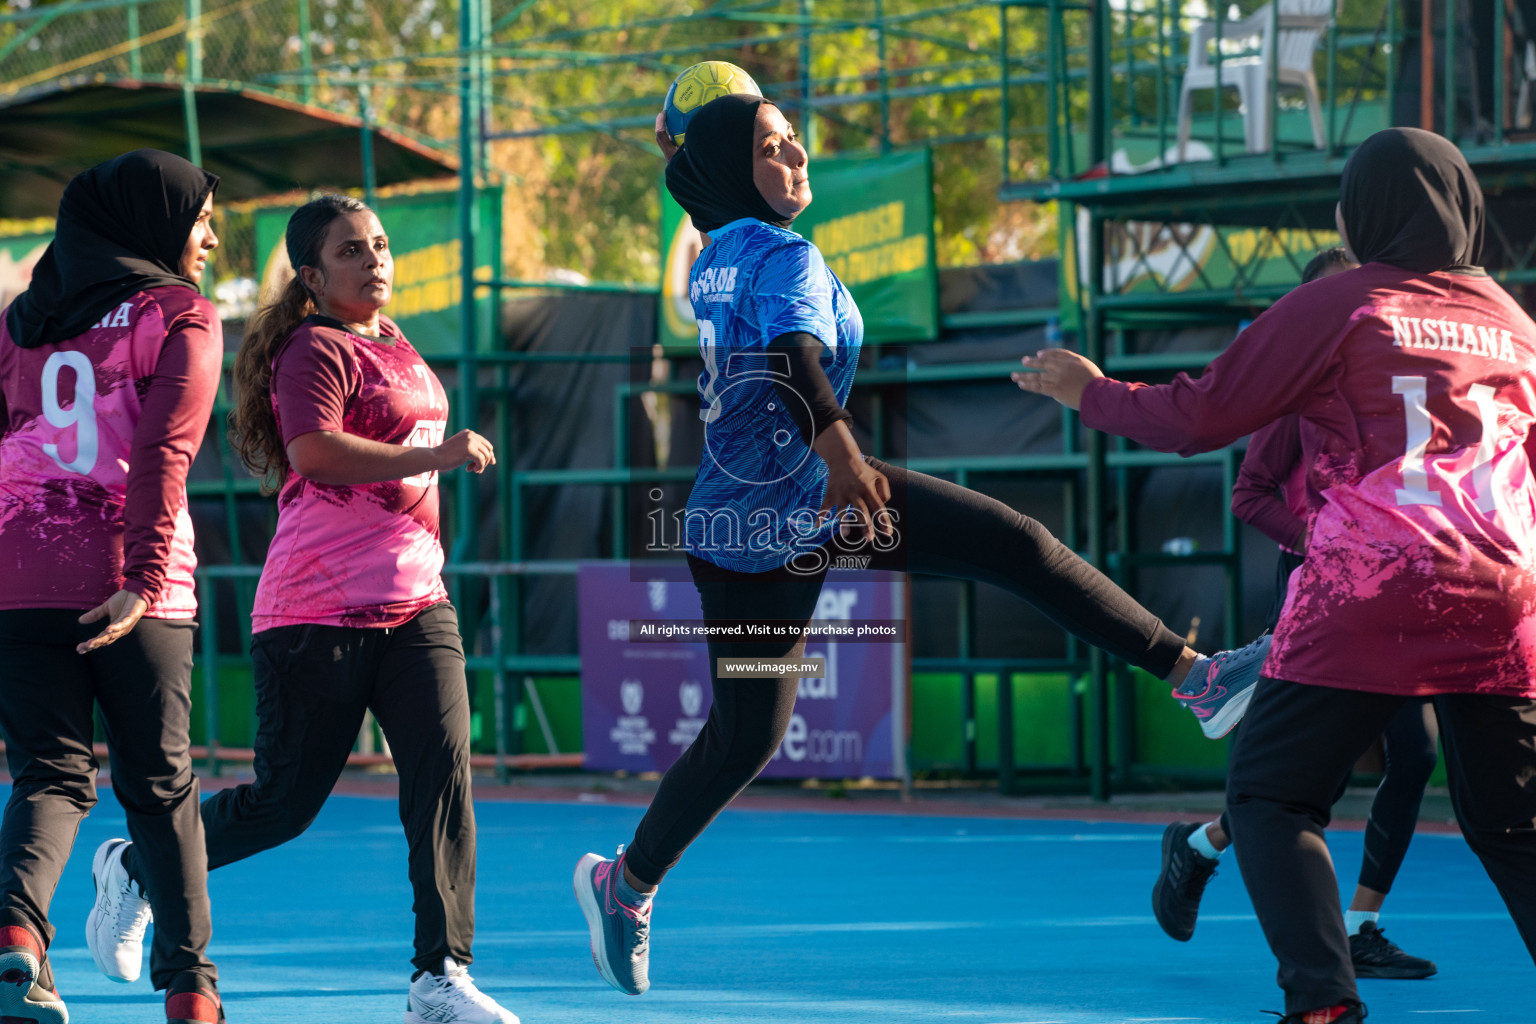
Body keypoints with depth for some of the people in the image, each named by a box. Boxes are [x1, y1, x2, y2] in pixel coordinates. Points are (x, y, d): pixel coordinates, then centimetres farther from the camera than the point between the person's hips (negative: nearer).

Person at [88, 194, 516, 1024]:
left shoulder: (394, 345, 17)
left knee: (444, 773, -10)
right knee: (286, 802, 0)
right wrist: (439, 455, -29)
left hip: (414, 602, 7)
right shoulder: (315, 351, -11)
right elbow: (314, 451, -29)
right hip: (316, 613, -7)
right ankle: (136, 870, 25)